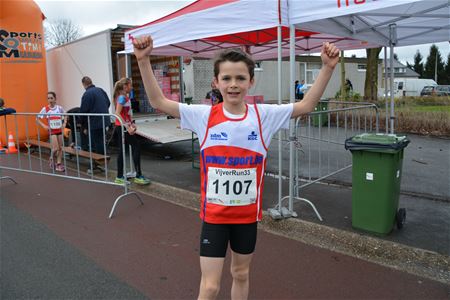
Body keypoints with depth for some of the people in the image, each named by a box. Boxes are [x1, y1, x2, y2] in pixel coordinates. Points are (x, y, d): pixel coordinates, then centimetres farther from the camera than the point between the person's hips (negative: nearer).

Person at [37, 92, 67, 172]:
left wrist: (64, 123, -2)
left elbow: (65, 116, 13)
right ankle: (52, 159, 19)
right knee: (55, 148, -10)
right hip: (52, 130, -3)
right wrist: (44, 126, -12)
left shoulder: (59, 108, -2)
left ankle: (59, 164, 15)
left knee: (60, 148, 5)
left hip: (59, 130, 3)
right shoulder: (45, 109, -7)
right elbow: (38, 119, -2)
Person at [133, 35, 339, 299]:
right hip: (214, 213, -2)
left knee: (241, 273, 22)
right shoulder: (204, 116, -9)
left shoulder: (264, 115, -6)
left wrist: (327, 68, -13)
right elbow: (158, 101, -9)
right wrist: (144, 61, -19)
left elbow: (306, 105, -4)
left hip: (248, 213, 2)